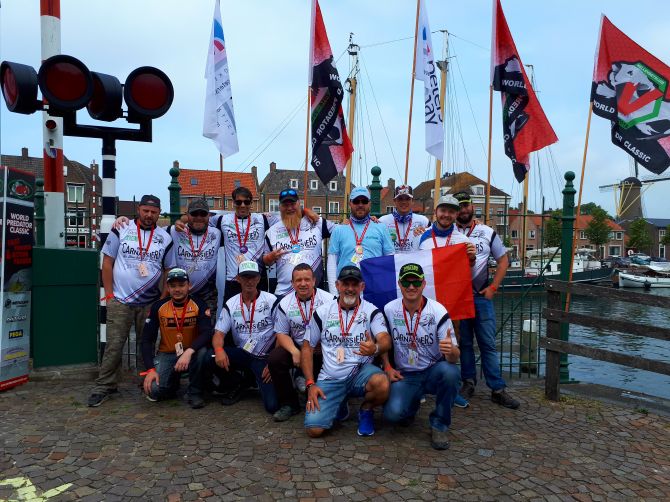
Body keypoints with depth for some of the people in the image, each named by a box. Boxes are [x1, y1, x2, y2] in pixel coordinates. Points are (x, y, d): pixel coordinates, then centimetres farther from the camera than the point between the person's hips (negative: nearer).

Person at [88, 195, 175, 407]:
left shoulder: (165, 238, 5)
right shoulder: (121, 230, 1)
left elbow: (169, 270, 10)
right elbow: (107, 262, 2)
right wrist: (109, 294, -3)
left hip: (151, 303, 2)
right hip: (120, 301, -2)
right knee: (114, 345, 0)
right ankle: (104, 386, 11)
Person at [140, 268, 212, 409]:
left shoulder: (199, 305, -10)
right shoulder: (158, 307, -5)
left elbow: (207, 334, -22)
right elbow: (147, 340, -4)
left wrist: (189, 352, -39)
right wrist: (150, 369, -16)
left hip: (191, 354, -1)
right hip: (166, 354, 1)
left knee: (202, 350, -35)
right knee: (154, 390, -22)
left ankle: (195, 392, -11)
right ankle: (173, 383, 16)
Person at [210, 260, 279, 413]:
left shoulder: (271, 300, -6)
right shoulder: (230, 304, 3)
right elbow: (219, 333, -2)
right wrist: (219, 349, -25)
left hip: (265, 357, -3)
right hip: (242, 354, 3)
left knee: (272, 405, -20)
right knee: (209, 357, -24)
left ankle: (260, 381, 16)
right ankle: (238, 384, 4)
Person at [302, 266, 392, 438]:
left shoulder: (372, 311, -2)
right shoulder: (322, 312, 3)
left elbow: (385, 340, -17)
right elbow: (308, 348, 6)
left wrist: (375, 348, -43)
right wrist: (310, 384, -4)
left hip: (361, 372, -1)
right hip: (330, 378, 1)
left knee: (382, 384, -35)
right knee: (314, 429, -17)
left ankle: (366, 410, 2)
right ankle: (340, 403, 18)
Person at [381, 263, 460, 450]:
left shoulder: (438, 312, -14)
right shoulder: (389, 310, -6)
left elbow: (454, 357, -16)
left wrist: (451, 350, -40)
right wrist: (387, 367, -2)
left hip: (434, 372, -1)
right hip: (404, 375, 1)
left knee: (450, 371, -35)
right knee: (392, 413, -25)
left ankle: (439, 424, -9)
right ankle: (411, 403, 16)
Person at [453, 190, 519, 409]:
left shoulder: (487, 233, 8)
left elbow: (503, 260, 11)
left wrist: (493, 287, 1)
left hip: (481, 295, 1)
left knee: (488, 343, 2)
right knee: (464, 342, 8)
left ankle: (497, 389, 7)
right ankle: (468, 383, 20)